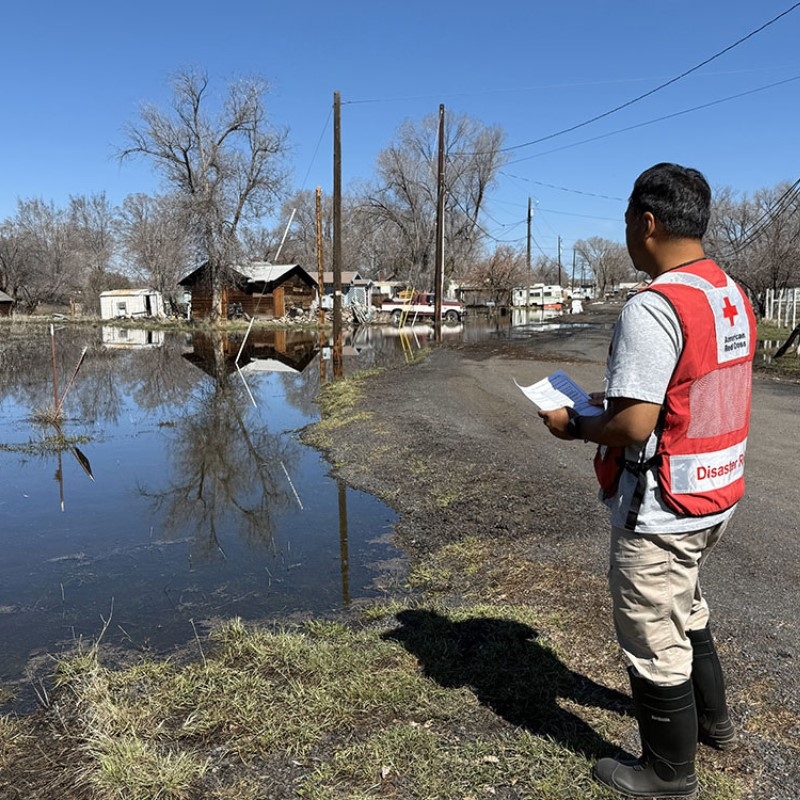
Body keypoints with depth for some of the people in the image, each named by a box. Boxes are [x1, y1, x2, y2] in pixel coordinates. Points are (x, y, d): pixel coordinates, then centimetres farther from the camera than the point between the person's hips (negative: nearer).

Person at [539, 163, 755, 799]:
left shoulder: (653, 307, -24)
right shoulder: (734, 297, 4)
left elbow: (633, 426, -27)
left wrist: (573, 425, -9)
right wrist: (620, 398, 14)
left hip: (661, 511, -9)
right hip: (716, 495, 9)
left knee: (654, 640, 10)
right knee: (688, 613, 29)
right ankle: (711, 721, 50)